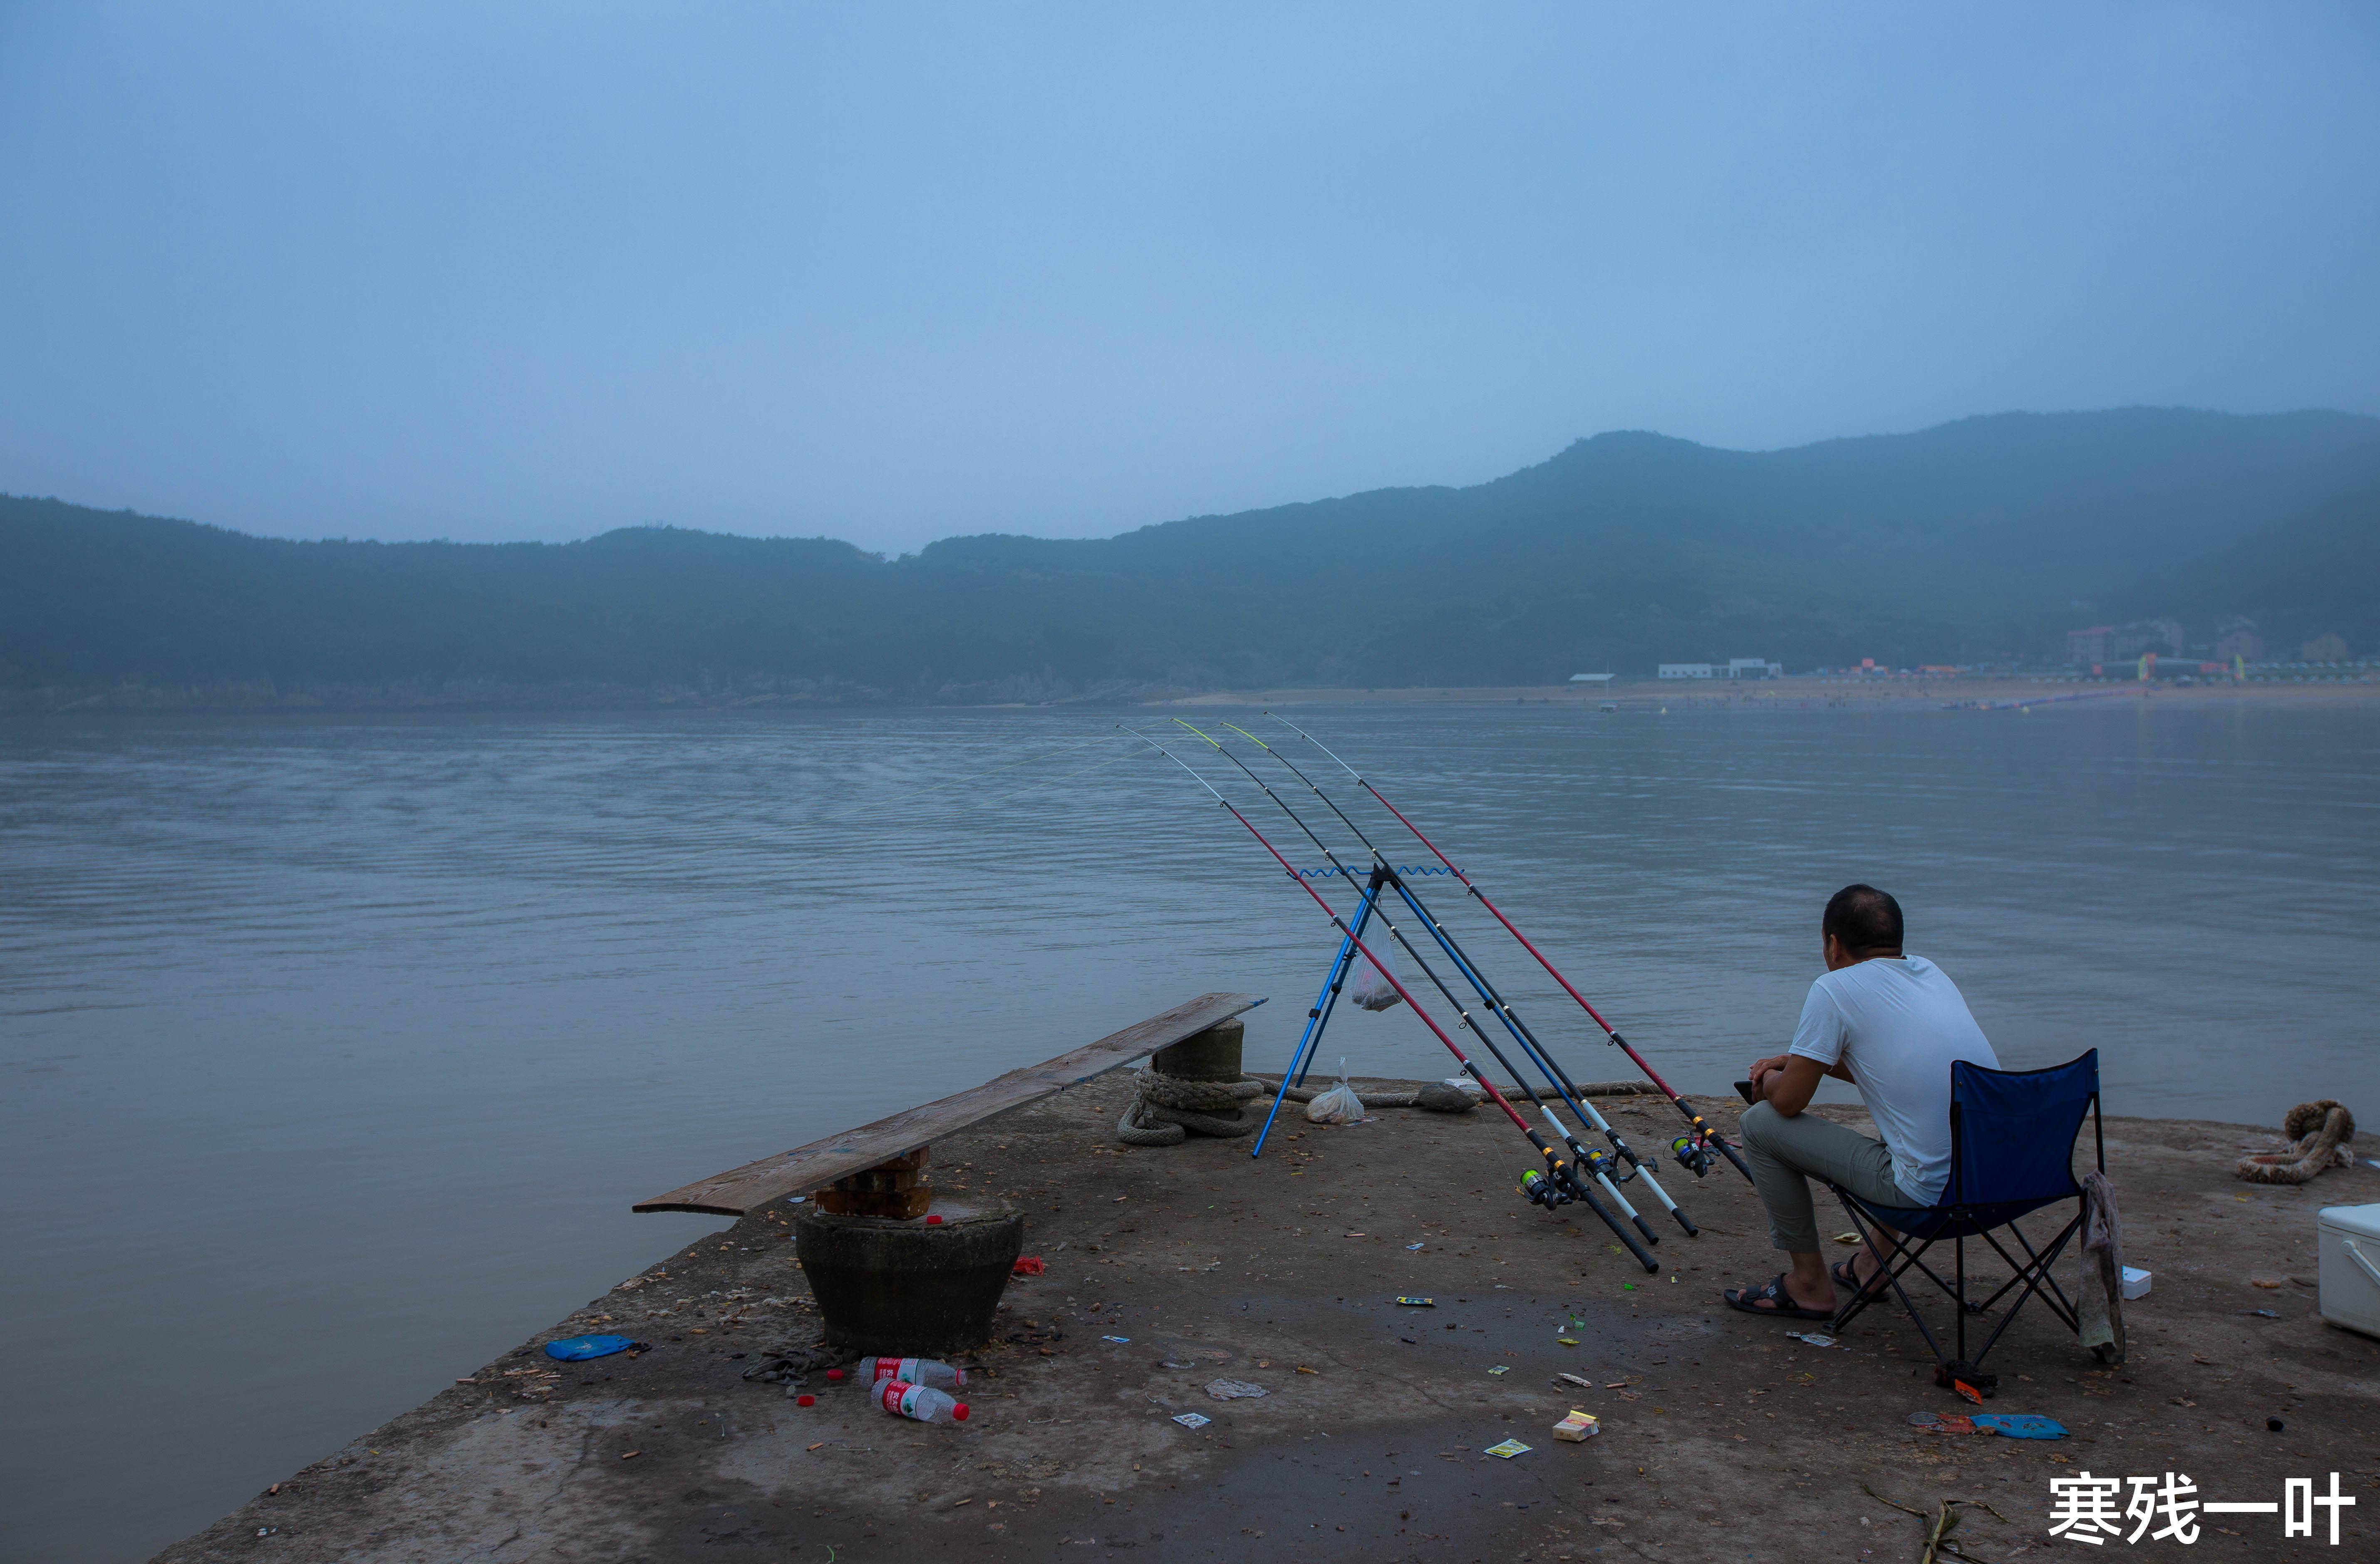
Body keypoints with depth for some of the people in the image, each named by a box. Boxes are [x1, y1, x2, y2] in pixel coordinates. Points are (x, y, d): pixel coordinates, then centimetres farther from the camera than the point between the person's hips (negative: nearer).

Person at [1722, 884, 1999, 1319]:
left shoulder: (1835, 989, -9)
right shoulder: (1931, 972, 14)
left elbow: (1789, 1102, -4)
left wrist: (1769, 1083, 19)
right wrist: (1798, 1062, 29)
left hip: (1929, 1193, -8)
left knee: (1760, 1124, 4)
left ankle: (1809, 1284, 15)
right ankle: (1875, 1263, 38)